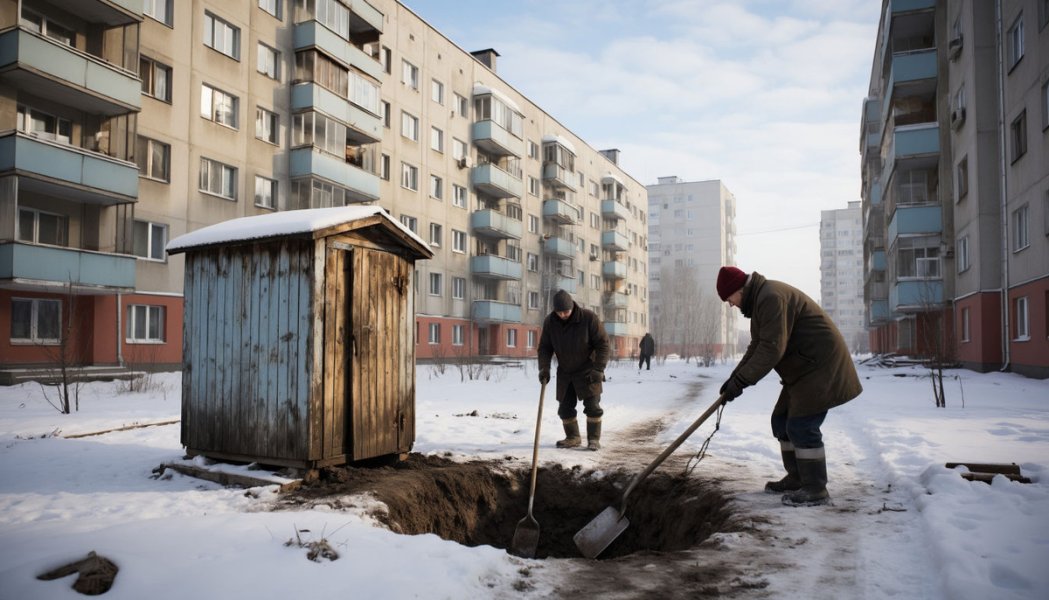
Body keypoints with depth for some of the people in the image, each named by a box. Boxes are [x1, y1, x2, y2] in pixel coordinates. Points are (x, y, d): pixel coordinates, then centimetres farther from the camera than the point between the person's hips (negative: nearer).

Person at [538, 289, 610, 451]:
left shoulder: (589, 318, -21)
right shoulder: (550, 321, -9)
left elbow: (603, 344, -16)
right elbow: (544, 347, -1)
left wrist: (598, 369, -21)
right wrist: (544, 368, -14)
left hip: (587, 371, -4)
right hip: (565, 372, 4)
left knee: (592, 405, -7)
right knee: (565, 407, 5)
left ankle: (594, 439, 4)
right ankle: (573, 438, 21)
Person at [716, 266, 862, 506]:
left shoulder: (771, 297, -21)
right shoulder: (759, 300, 14)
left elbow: (771, 349, -27)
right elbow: (757, 346, 15)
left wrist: (741, 381, -23)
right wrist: (735, 377, 4)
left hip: (820, 366, -11)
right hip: (804, 368, 11)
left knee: (802, 426, -11)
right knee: (782, 422, 13)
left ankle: (816, 490, -2)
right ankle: (797, 479, 22)